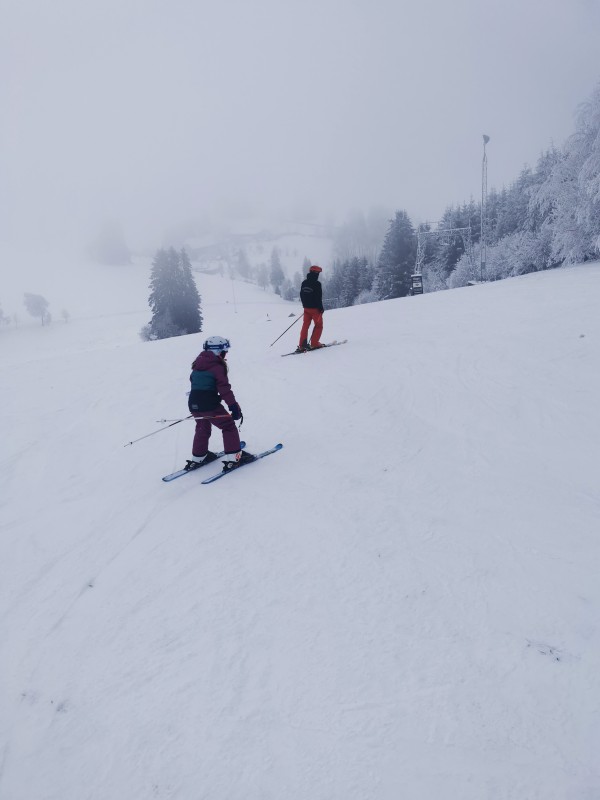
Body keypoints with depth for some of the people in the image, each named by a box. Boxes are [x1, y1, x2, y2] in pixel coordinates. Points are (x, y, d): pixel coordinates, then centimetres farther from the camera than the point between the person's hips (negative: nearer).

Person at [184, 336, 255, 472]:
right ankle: (234, 457, 0)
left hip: (193, 403, 8)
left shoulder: (197, 366, 14)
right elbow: (224, 388, -18)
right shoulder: (217, 367, -10)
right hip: (210, 405, -8)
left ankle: (197, 458, 35)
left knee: (202, 429, 26)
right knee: (228, 426, 4)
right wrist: (234, 406, -19)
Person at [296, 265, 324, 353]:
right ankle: (314, 344, 1)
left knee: (305, 326, 9)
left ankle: (302, 346, 4)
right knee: (318, 325, 6)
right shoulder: (316, 284, -16)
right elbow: (318, 298, -17)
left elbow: (301, 295, 13)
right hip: (315, 308, -7)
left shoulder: (304, 283, 7)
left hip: (306, 308, 7)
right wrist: (321, 308, -9)